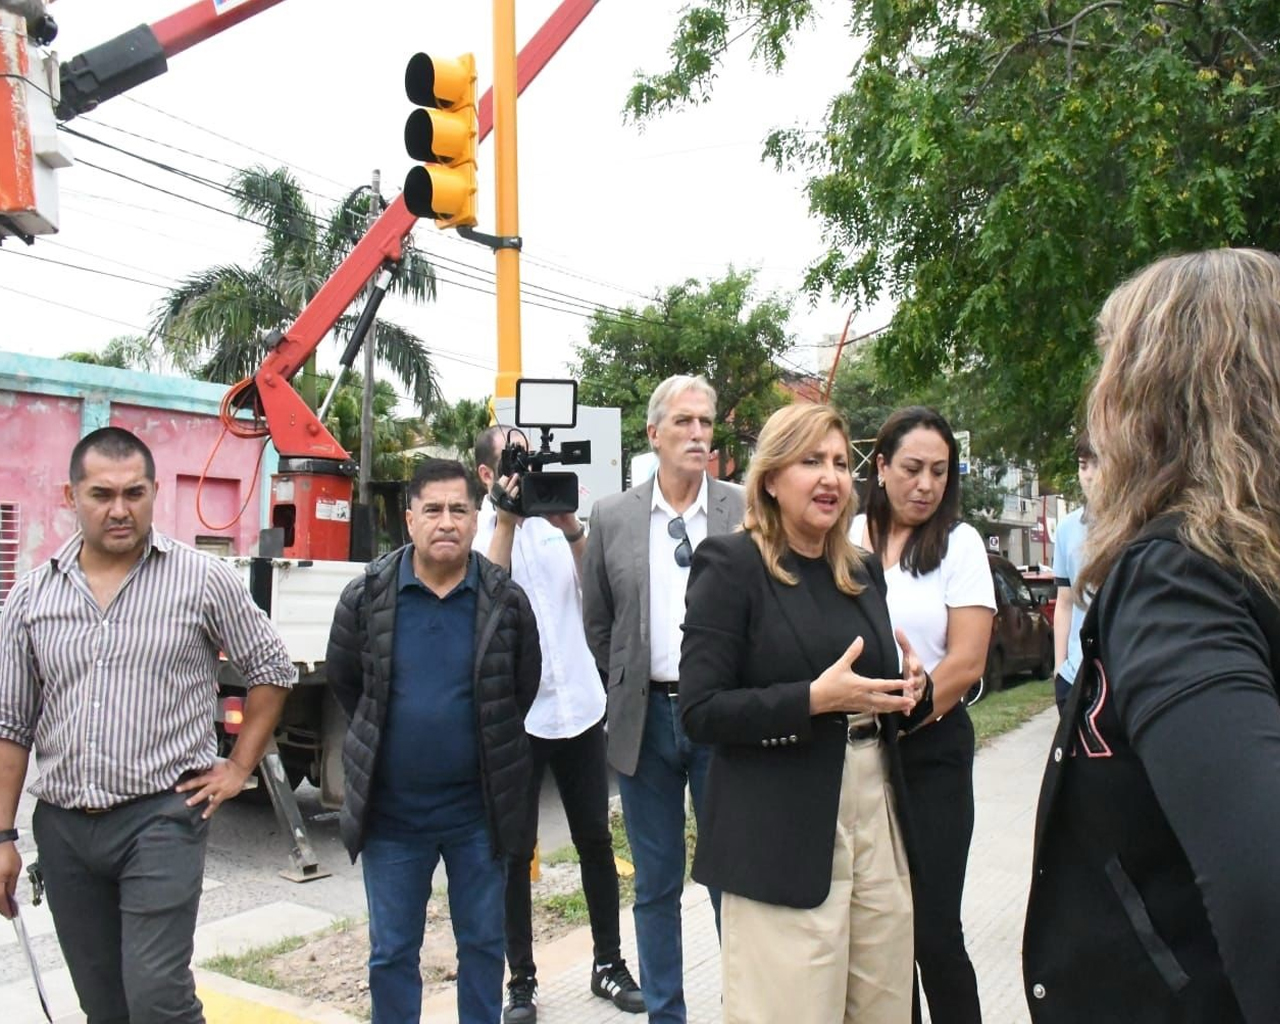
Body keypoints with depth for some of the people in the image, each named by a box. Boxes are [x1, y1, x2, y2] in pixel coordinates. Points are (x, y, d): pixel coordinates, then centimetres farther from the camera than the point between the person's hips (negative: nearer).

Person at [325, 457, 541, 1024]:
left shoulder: (506, 600, -7)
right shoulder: (366, 595, -7)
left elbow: (524, 686, 7)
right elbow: (343, 679, 9)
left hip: (478, 808, 0)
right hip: (392, 809, 0)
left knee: (483, 944, 14)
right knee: (392, 951, 13)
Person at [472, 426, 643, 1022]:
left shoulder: (552, 518, 7)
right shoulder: (478, 529, -1)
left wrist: (572, 528, -15)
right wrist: (506, 520, -20)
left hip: (579, 705, 3)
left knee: (595, 839, 12)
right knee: (516, 850, 6)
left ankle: (608, 963, 26)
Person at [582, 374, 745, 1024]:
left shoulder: (746, 514, -3)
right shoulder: (611, 517, 2)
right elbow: (597, 626, 9)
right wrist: (619, 702, 9)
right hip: (644, 719, 2)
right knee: (655, 884, 13)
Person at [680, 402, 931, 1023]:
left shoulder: (862, 570, 12)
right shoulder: (731, 565, -8)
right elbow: (700, 712, -13)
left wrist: (906, 690, 0)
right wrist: (815, 698, -22)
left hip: (875, 809, 6)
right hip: (781, 831, -6)